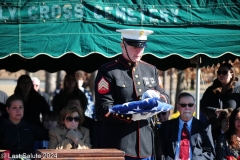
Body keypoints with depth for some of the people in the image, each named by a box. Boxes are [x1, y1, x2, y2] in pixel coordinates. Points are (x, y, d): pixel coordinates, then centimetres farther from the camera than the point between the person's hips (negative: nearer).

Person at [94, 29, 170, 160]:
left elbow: (165, 98, 21)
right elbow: (103, 109, -10)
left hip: (144, 143, 6)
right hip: (117, 145, -6)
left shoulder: (151, 70, 15)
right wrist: (131, 116, -24)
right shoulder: (108, 72, -4)